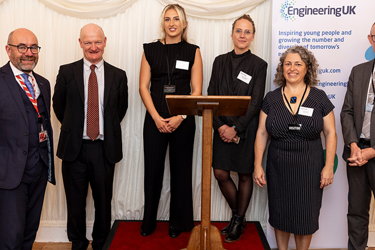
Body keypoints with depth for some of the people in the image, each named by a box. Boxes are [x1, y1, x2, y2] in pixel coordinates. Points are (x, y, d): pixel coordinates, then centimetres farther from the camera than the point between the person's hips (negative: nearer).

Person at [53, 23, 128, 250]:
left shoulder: (118, 76, 3)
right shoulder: (67, 72, 2)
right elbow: (58, 106, 11)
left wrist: (108, 131, 10)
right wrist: (73, 128, 11)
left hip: (105, 148, 0)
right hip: (74, 147, 0)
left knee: (104, 201, 11)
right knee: (75, 201, 12)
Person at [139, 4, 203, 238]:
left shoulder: (192, 51, 4)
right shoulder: (150, 50, 6)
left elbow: (197, 90, -1)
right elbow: (143, 87, 1)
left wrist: (180, 117, -12)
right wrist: (156, 118, -9)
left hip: (183, 120, 0)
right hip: (155, 120, 1)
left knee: (181, 170, 7)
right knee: (153, 169, 6)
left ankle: (178, 222, 25)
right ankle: (149, 221, 24)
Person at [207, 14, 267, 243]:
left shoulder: (259, 65, -2)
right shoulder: (220, 61, 8)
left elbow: (255, 102, -8)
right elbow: (211, 95, 4)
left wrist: (236, 128, -14)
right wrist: (220, 125, -8)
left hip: (246, 129, -3)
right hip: (223, 127, 3)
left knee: (245, 175, 7)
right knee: (221, 173, 3)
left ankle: (238, 222, 26)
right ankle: (237, 215, 27)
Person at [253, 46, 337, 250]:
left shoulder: (319, 97, 0)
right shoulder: (271, 98, 3)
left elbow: (330, 133, 1)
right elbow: (262, 133, 4)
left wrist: (329, 166, -5)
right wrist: (257, 165, -1)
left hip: (309, 167, -1)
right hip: (278, 167, 1)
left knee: (305, 216, 9)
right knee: (280, 214, 13)